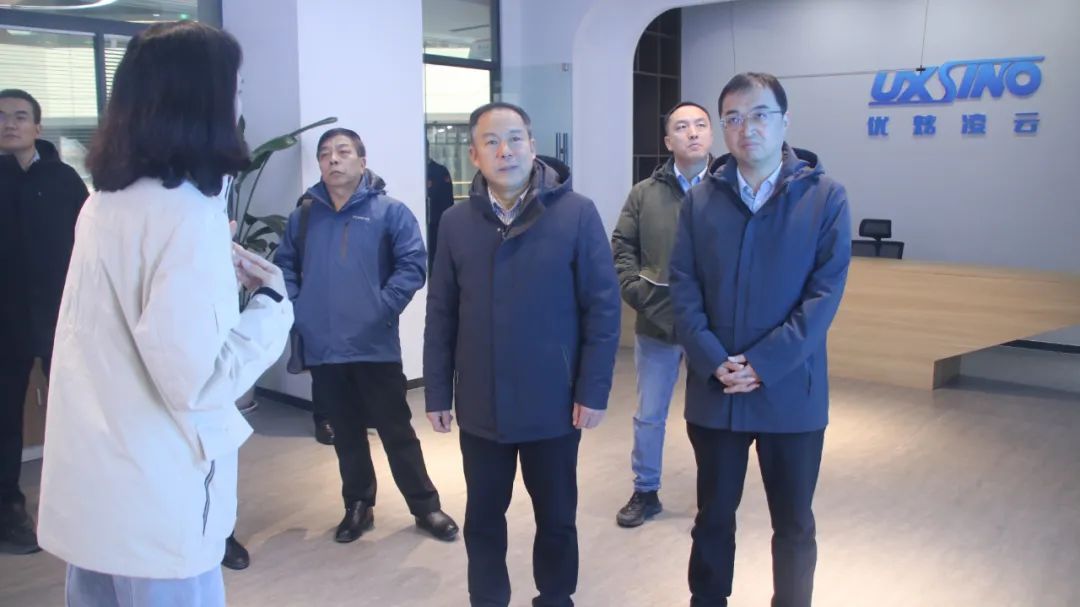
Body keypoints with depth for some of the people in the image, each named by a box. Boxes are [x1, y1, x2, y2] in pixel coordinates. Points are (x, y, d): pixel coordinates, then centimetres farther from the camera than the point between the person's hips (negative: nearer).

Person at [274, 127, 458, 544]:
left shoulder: (390, 211, -3)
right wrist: (295, 308, -5)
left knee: (397, 431, 5)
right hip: (322, 349, 4)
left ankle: (425, 506, 19)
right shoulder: (303, 216, 9)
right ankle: (358, 506, 31)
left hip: (376, 345, -3)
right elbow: (285, 266, 9)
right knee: (346, 434, 16)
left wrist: (384, 307, -15)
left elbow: (413, 264, -9)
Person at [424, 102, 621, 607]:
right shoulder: (456, 222, 1)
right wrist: (437, 393, 3)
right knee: (483, 517, 15)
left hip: (554, 402, -2)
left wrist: (594, 390, -10)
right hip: (481, 405, 2)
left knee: (556, 516, 15)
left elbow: (602, 307, -7)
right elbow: (441, 315, 4)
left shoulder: (576, 213, -7)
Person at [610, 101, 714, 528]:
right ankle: (645, 493, 30)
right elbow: (621, 248, 5)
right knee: (648, 415, 13)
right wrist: (637, 291, -8)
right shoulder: (644, 193, 6)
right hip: (655, 322, 2)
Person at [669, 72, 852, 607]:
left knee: (793, 525, 13)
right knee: (713, 516, 16)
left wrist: (762, 364, -16)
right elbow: (684, 289, -1)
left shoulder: (825, 197, -3)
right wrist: (715, 363, -14)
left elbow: (826, 292, -9)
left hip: (790, 393, -1)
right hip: (713, 391, 2)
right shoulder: (700, 200, 3)